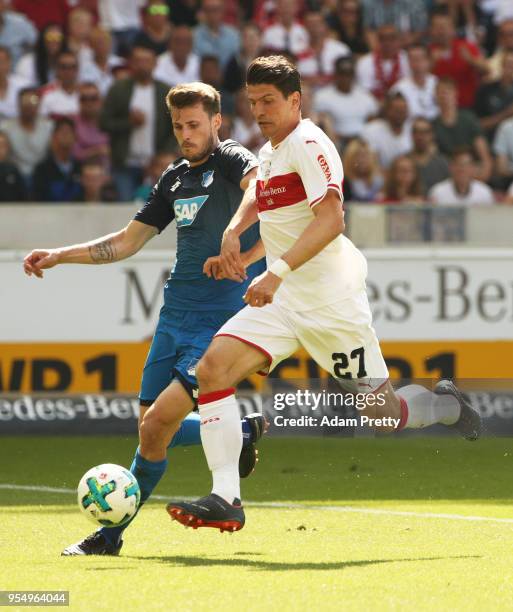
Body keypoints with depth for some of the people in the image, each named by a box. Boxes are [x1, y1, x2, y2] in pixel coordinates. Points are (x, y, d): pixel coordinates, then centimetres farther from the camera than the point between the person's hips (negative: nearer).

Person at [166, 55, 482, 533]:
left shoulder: (308, 144, -14)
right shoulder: (269, 152, 14)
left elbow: (330, 219, -28)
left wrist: (277, 272, -37)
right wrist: (233, 231, 14)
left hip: (330, 301, -8)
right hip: (281, 298, 8)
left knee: (382, 411, 0)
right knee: (211, 369, -15)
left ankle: (447, 406, 35)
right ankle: (225, 499, -18)